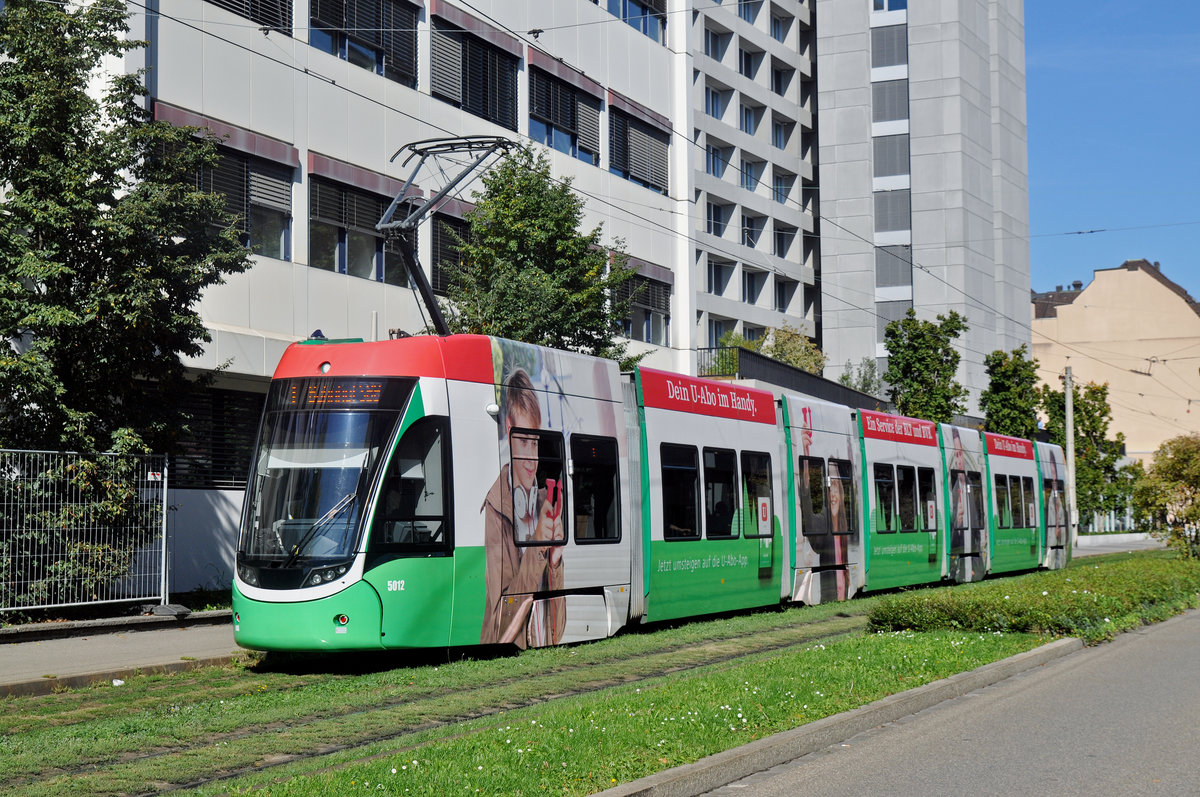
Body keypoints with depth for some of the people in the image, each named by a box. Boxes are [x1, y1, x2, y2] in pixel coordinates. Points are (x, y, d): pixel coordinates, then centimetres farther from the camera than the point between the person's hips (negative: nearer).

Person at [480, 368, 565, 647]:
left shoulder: (545, 503, 10)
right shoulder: (495, 509, -8)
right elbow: (502, 624, -11)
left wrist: (555, 564, -3)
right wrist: (537, 548, -15)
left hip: (545, 653, 4)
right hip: (506, 655, -4)